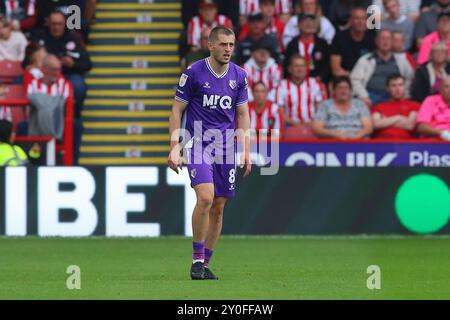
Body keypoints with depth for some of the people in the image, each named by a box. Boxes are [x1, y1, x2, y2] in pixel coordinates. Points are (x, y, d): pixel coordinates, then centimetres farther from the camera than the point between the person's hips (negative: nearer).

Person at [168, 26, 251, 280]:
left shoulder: (239, 75, 6)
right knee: (205, 197, -22)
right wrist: (175, 147, -9)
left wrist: (246, 151, 6)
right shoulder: (194, 73, -6)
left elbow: (242, 114, 14)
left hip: (225, 146, 4)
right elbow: (177, 109, -1)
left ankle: (205, 264, 15)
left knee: (218, 207, 4)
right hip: (198, 144, -4)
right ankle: (197, 259, -10)